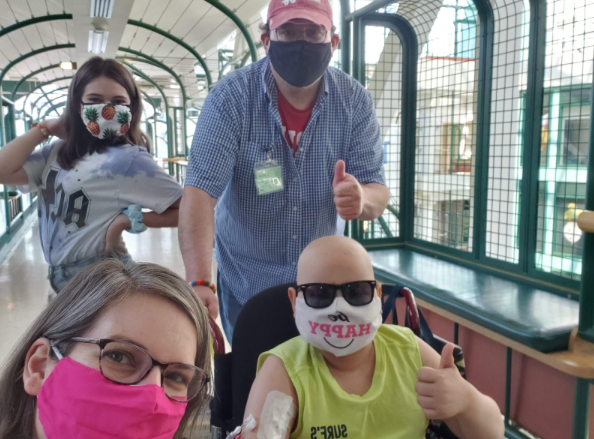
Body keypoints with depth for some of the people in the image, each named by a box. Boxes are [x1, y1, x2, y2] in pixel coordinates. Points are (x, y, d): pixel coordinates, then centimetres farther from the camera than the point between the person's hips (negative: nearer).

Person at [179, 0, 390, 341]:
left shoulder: (354, 101, -10)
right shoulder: (230, 98, -17)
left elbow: (378, 194, -12)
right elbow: (200, 192, -25)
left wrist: (361, 199, -37)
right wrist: (199, 282, -39)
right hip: (247, 286, -1)